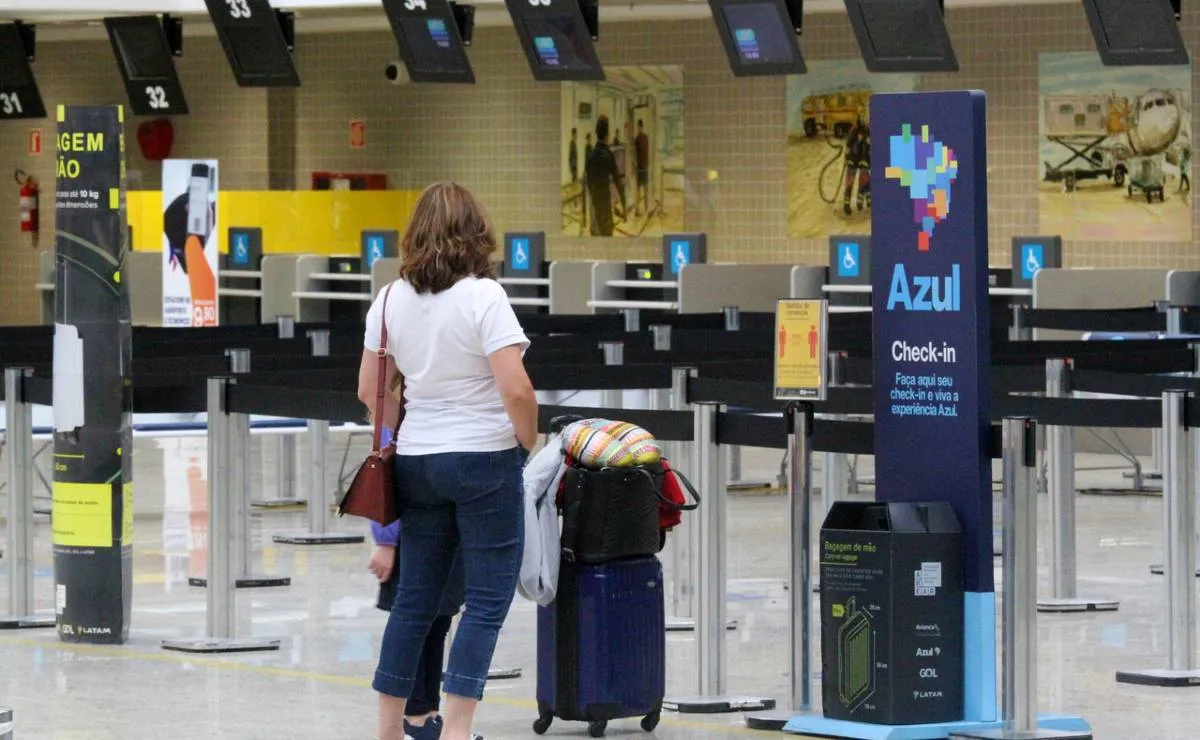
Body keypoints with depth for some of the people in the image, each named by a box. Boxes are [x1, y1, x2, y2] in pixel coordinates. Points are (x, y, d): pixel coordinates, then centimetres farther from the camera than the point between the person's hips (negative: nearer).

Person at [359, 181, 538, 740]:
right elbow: (515, 388, -19)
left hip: (416, 460, 6)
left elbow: (370, 390, 10)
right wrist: (529, 442, -4)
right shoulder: (482, 297, -13)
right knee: (488, 600, -2)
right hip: (484, 459, -6)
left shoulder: (392, 299, 5)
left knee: (415, 598, 12)